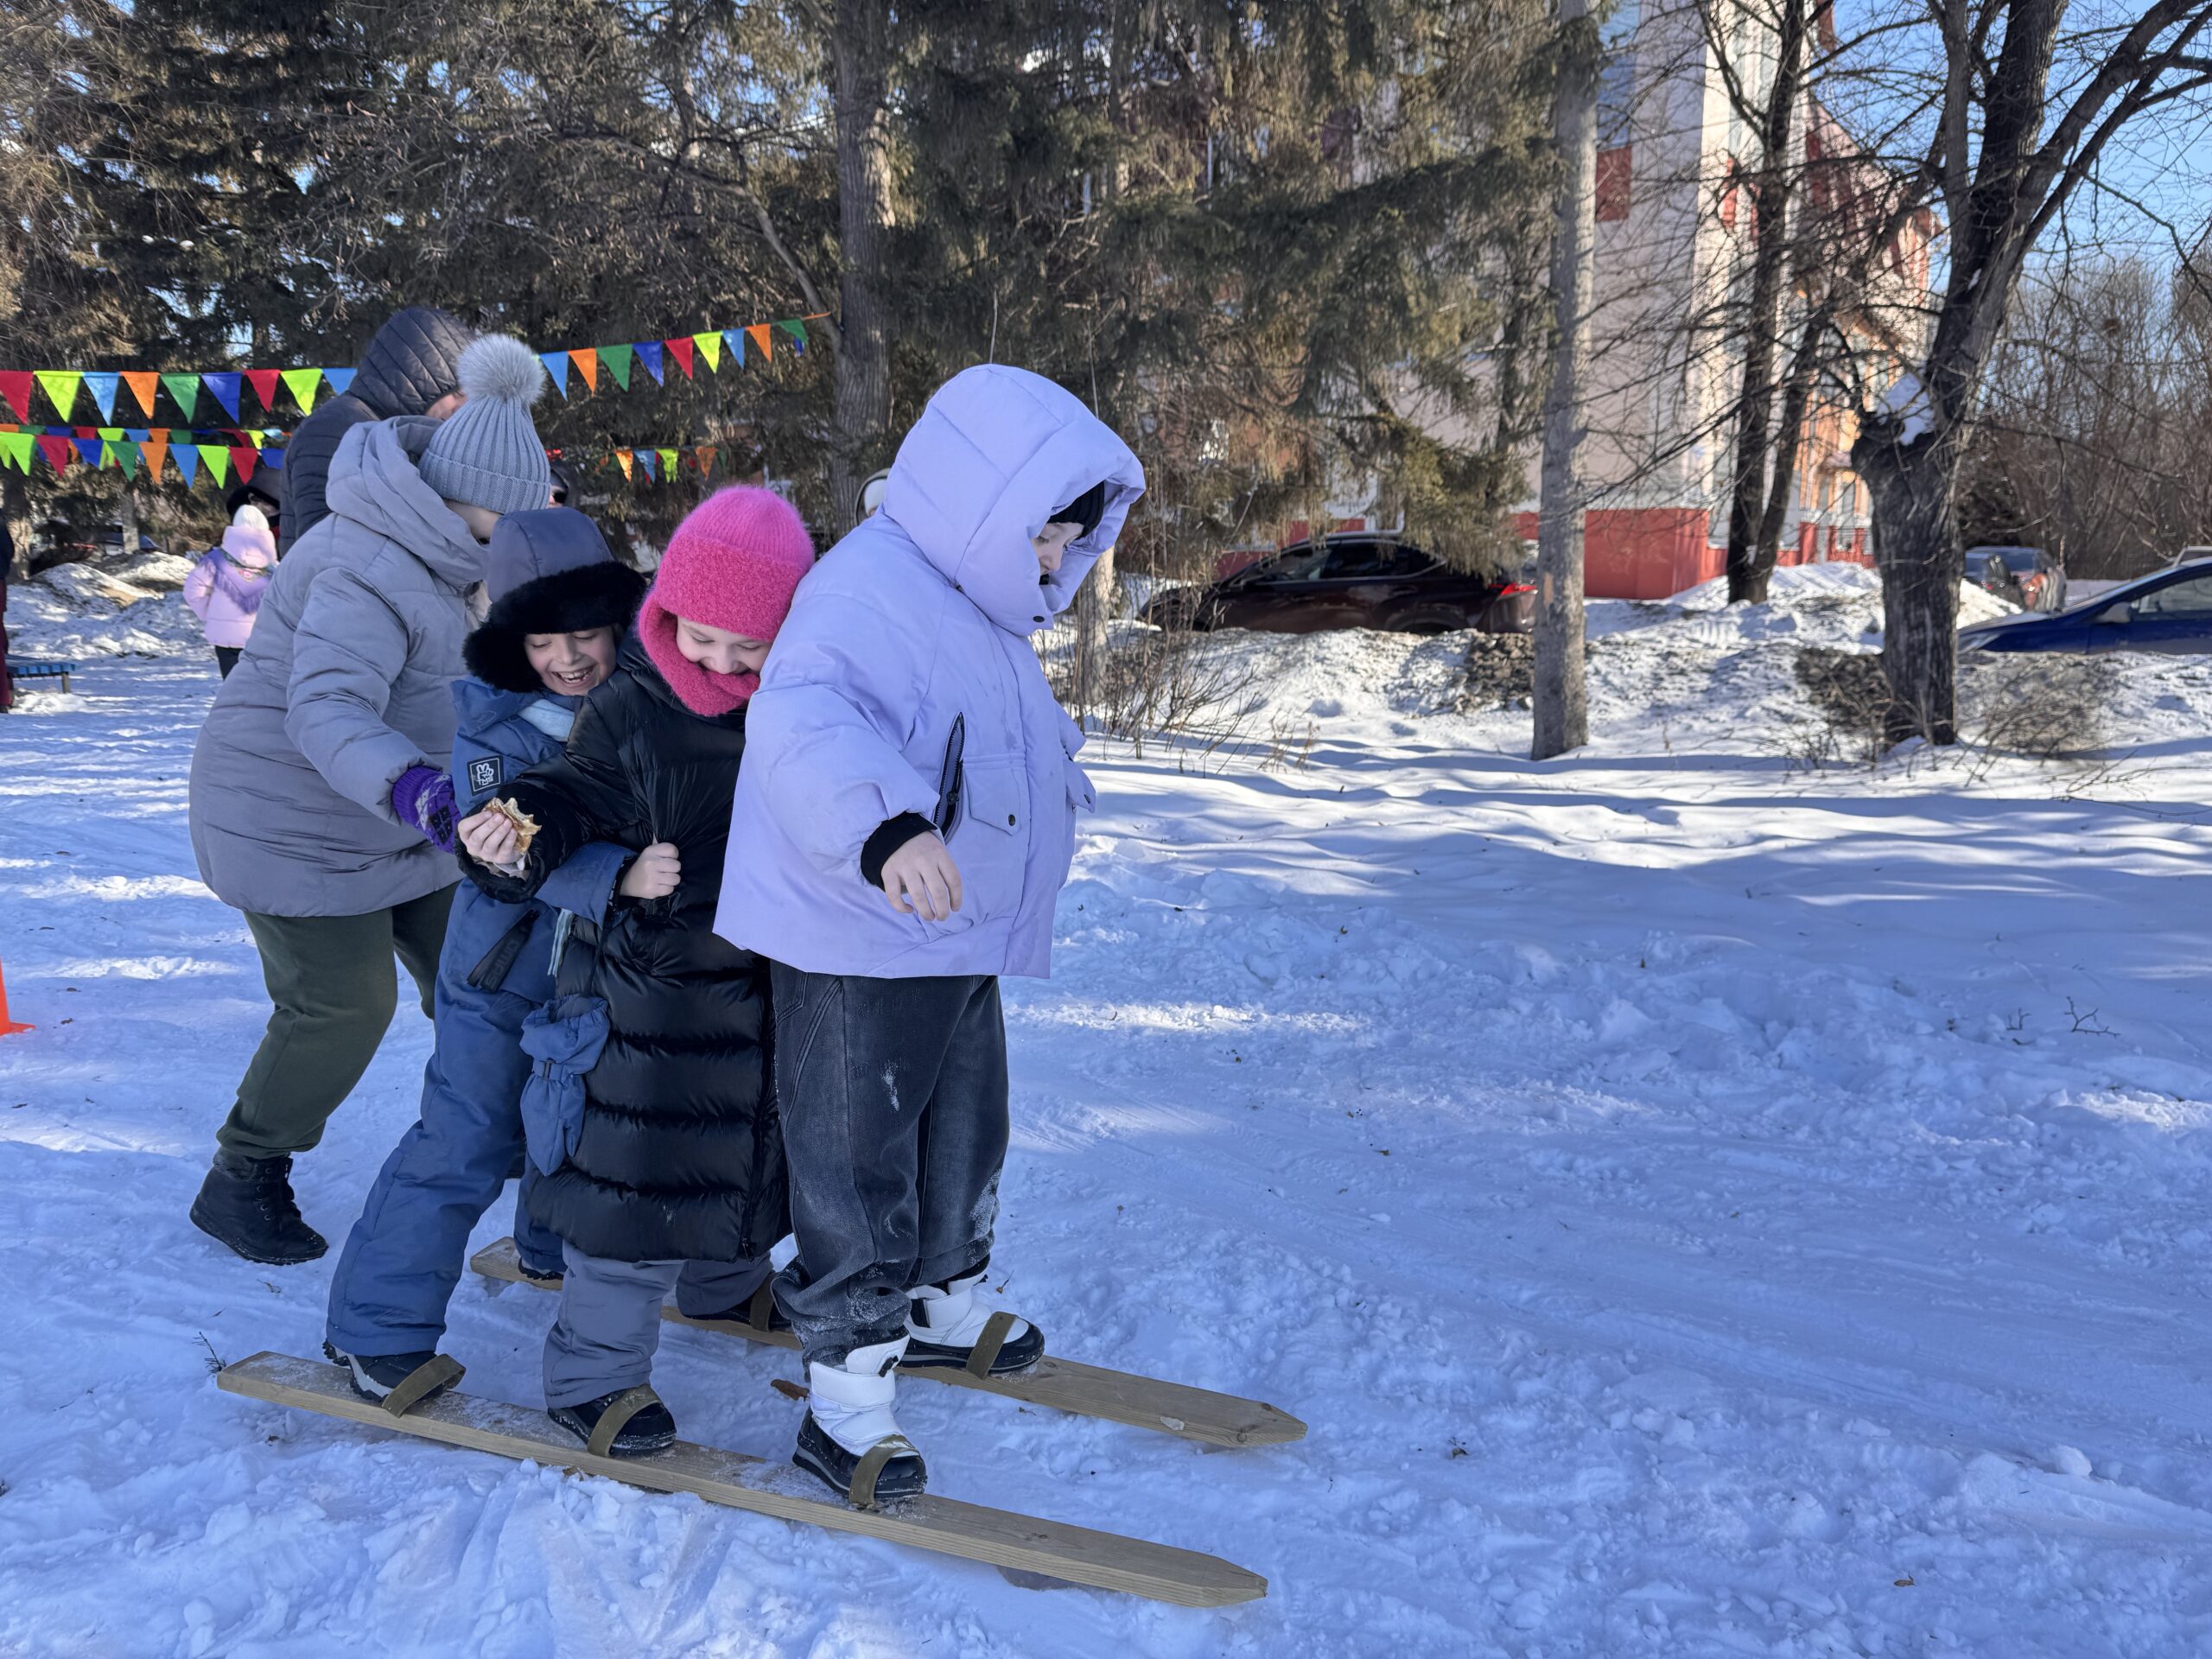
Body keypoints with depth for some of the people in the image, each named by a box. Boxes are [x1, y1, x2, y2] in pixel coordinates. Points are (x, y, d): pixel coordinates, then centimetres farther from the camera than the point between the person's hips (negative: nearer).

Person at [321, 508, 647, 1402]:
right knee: (465, 1142, -7)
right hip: (503, 969, -5)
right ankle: (379, 1328, 6)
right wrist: (614, 876, -48)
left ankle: (556, 1248, 50)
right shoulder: (494, 729, -19)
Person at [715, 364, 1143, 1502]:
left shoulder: (976, 608, 13)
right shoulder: (865, 589, -21)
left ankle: (943, 1307, 45)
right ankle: (845, 1396, 11)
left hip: (959, 945, 10)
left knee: (965, 1132, 23)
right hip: (858, 951, -10)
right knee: (859, 1166, -1)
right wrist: (884, 827, -56)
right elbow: (801, 721, -40)